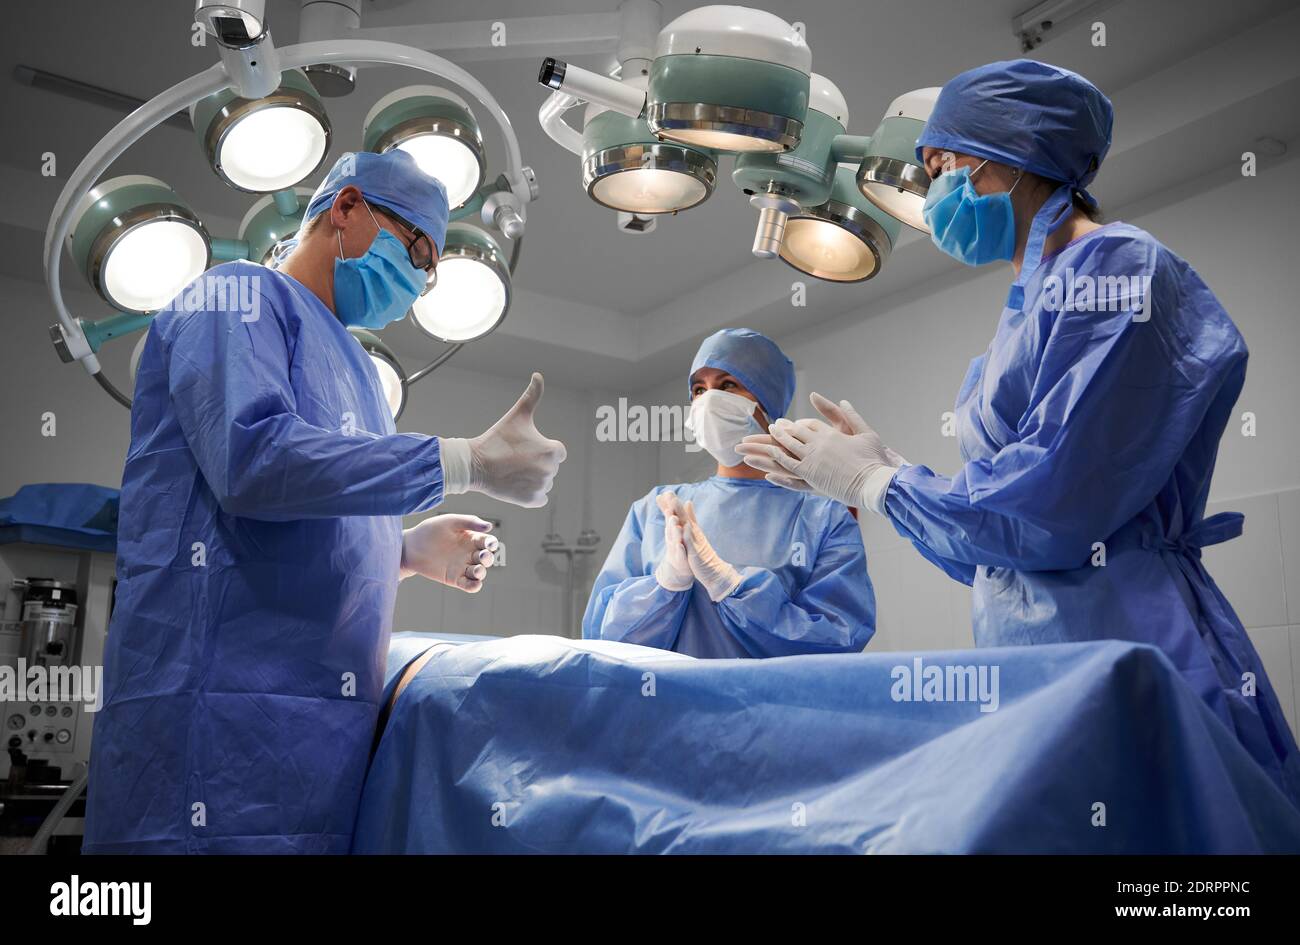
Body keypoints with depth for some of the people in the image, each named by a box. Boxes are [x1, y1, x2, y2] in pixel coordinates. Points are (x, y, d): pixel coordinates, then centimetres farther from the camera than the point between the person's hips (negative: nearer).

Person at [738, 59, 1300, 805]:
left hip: (1124, 649, -8)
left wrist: (875, 481, -7)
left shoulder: (1112, 268, -10)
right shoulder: (1039, 302, 16)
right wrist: (874, 466, 12)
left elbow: (1045, 513, -21)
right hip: (1038, 658, 8)